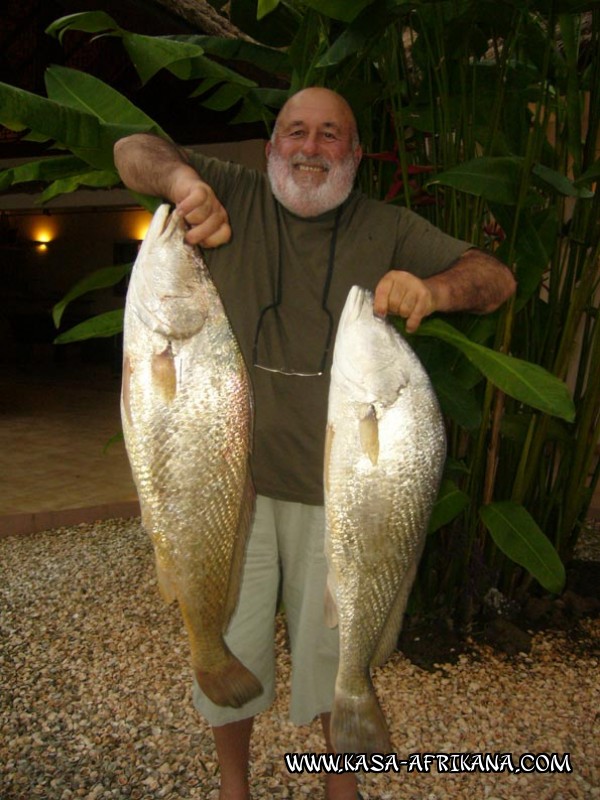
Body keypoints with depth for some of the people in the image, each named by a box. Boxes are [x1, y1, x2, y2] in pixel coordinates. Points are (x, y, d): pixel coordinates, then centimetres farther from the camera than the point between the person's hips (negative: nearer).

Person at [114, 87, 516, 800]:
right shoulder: (234, 198, 1)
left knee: (334, 647, 18)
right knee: (229, 643, 16)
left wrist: (433, 290, -27)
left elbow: (496, 277, -3)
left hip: (335, 487, 1)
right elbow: (133, 150, -1)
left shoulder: (387, 230, 2)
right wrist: (181, 178, -25)